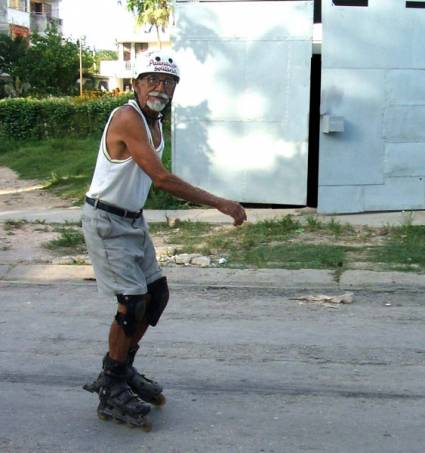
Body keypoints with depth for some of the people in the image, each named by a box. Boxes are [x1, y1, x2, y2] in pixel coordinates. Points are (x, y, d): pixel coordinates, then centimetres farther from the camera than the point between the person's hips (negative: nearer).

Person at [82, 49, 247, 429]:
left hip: (133, 220, 9)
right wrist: (219, 203, -27)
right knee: (133, 301, -12)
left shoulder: (156, 123, 8)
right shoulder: (127, 117, -21)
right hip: (106, 221, -9)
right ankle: (112, 391, 3)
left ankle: (122, 369, 27)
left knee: (157, 293, 11)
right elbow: (162, 178, -28)